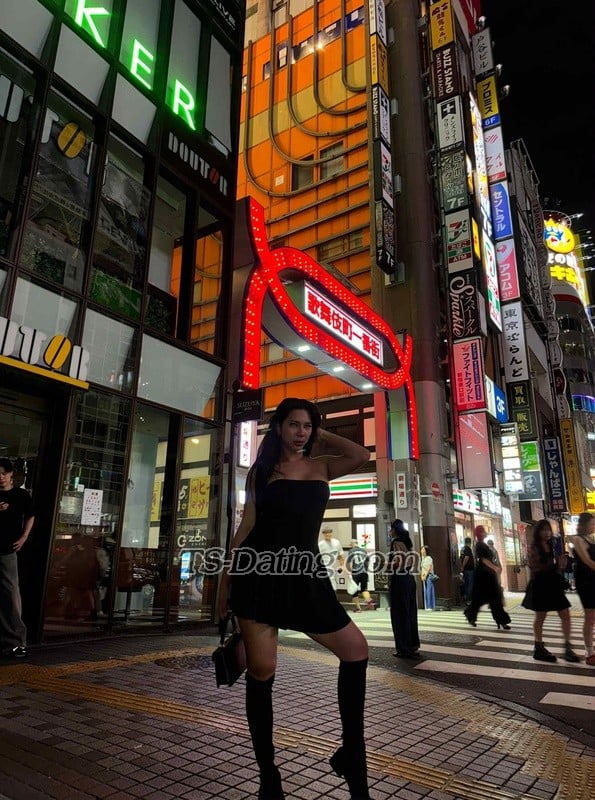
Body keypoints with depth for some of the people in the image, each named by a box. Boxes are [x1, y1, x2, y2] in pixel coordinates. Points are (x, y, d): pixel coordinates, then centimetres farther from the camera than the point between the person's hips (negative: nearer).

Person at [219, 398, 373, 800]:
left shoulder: (320, 466, 9)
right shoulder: (262, 470, 6)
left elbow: (362, 455, -9)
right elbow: (246, 526, 5)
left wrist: (322, 434, 3)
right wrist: (226, 580, 4)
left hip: (306, 574, 2)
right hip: (261, 573, -2)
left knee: (356, 649, -3)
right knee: (261, 670, 2)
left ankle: (352, 754, 16)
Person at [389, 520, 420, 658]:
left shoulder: (396, 542, -12)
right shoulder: (408, 542, 12)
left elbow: (398, 562, -22)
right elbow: (410, 561, 13)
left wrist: (388, 565, -6)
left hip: (399, 580, -8)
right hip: (409, 578, 8)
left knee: (400, 615, 0)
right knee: (410, 613, 14)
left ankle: (404, 649, 5)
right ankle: (414, 646, 20)